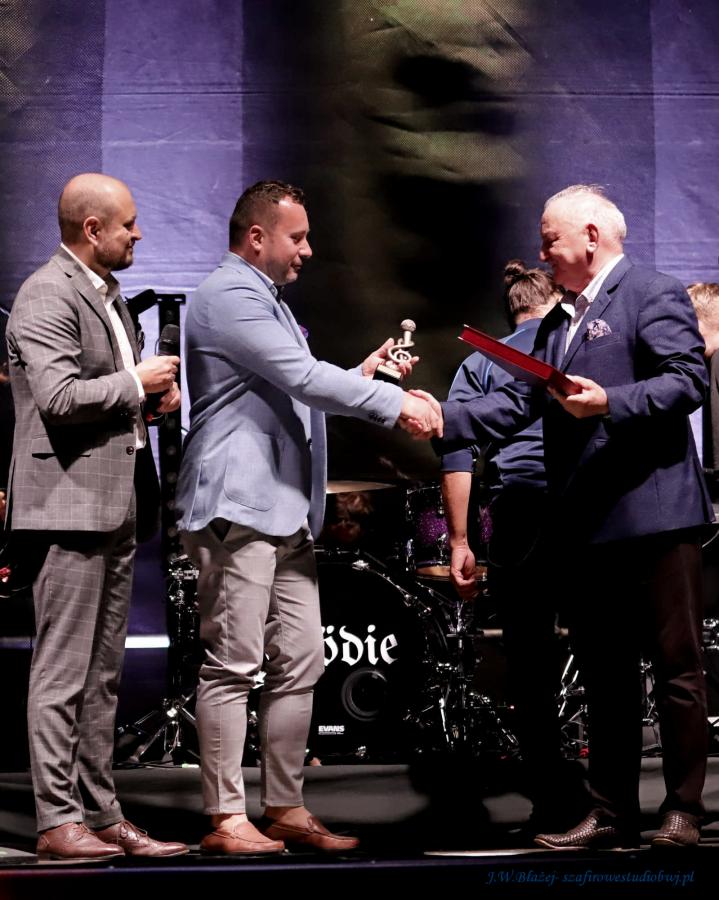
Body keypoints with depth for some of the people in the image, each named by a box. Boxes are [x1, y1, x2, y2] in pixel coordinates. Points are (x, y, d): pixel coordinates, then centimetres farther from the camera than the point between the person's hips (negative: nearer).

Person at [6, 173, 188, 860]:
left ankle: (101, 812, 18)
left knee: (102, 674, 12)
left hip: (114, 506, 10)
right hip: (70, 506, -10)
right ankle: (57, 820, 0)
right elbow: (58, 396, -23)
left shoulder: (106, 294, 20)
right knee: (63, 671, -6)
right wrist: (136, 382, -12)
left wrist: (155, 394, 11)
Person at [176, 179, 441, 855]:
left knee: (299, 665, 9)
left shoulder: (266, 299, 25)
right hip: (236, 508, -10)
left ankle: (285, 809, 15)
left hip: (284, 513, 10)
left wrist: (361, 376, 14)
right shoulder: (230, 296, -9)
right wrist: (395, 403, -12)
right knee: (233, 666, -6)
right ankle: (226, 818, -2)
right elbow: (303, 378, -17)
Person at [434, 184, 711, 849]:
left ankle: (683, 812, 6)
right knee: (604, 677, 11)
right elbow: (518, 403, 15)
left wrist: (608, 403, -24)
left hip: (653, 514, -8)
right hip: (584, 528, 8)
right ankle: (612, 814, 16)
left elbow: (689, 381, -14)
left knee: (677, 668, -1)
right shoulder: (556, 323, 21)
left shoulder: (655, 296, -3)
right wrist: (442, 420, 5)